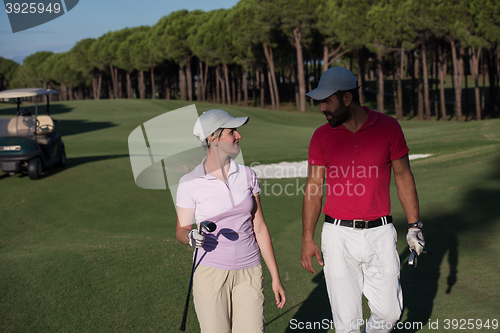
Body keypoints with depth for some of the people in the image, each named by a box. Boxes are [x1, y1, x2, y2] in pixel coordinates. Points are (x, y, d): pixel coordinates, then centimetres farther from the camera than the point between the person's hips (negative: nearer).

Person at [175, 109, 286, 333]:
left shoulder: (247, 175, 3)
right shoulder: (190, 183, -6)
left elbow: (259, 229, 7)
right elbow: (181, 230, 4)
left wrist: (275, 277, 8)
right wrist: (191, 237, -20)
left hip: (249, 273, 3)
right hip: (211, 273, -2)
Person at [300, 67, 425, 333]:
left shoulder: (388, 127, -2)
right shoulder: (322, 136, -1)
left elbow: (403, 176, 6)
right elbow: (313, 189, 2)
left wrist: (414, 226, 3)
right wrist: (307, 239, -3)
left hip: (380, 233, 0)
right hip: (338, 235, 0)